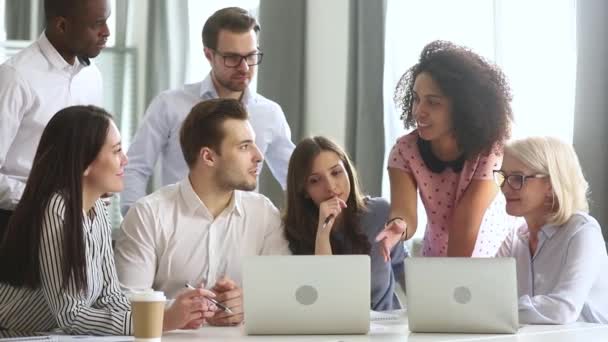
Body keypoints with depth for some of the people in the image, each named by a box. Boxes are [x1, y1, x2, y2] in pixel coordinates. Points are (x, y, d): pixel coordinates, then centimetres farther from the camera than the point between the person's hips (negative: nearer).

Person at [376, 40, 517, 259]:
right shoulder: (405, 151, -10)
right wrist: (398, 226, -44)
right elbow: (405, 213, -23)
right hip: (436, 262, 4)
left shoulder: (490, 149, -18)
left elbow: (466, 224, -21)